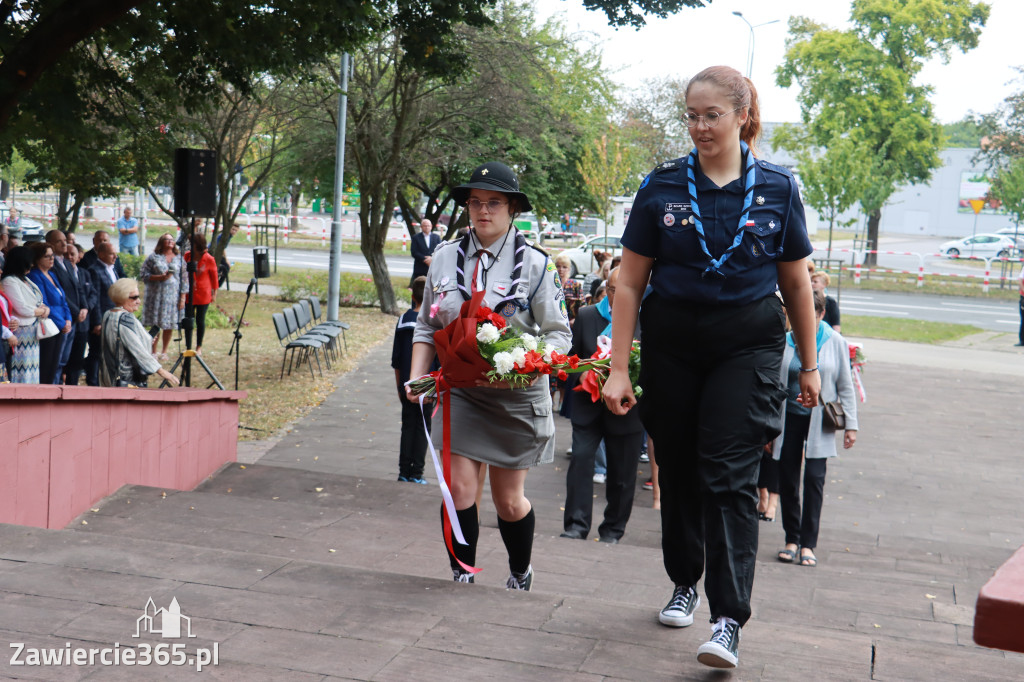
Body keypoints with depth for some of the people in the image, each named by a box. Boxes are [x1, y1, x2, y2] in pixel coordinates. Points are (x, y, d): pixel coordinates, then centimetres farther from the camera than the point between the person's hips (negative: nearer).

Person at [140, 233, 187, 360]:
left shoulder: (179, 259, 9)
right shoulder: (153, 257, 3)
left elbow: (184, 279, 9)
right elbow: (143, 274, 0)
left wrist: (183, 297, 1)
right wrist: (160, 277, -13)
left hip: (173, 297, 2)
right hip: (156, 296, -2)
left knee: (169, 325, 4)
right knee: (155, 325, 0)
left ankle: (164, 352, 19)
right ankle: (153, 352, 13)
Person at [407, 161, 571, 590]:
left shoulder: (534, 264, -5)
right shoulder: (444, 259, 5)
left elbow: (558, 333, -5)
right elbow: (427, 327, 13)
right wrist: (416, 376, 0)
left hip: (516, 397, -2)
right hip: (459, 391, 2)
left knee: (508, 501, 9)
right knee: (459, 489, -6)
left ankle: (521, 577, 35)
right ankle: (462, 578, 13)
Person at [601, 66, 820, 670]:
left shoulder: (777, 188, 0)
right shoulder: (663, 186, -1)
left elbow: (796, 283, 7)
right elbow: (630, 283, 0)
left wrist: (809, 365, 10)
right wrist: (619, 369, -4)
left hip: (748, 345, -1)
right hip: (672, 343, 2)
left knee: (730, 475, -10)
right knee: (679, 468, 11)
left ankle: (729, 620, -7)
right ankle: (686, 582, 33)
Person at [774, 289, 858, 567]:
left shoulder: (835, 342, 1)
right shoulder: (784, 341, 0)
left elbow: (845, 386, 6)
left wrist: (851, 424, 3)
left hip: (819, 421, -1)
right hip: (789, 417, 1)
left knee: (814, 478, -8)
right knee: (787, 480, 2)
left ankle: (808, 544, -1)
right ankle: (792, 539, 16)